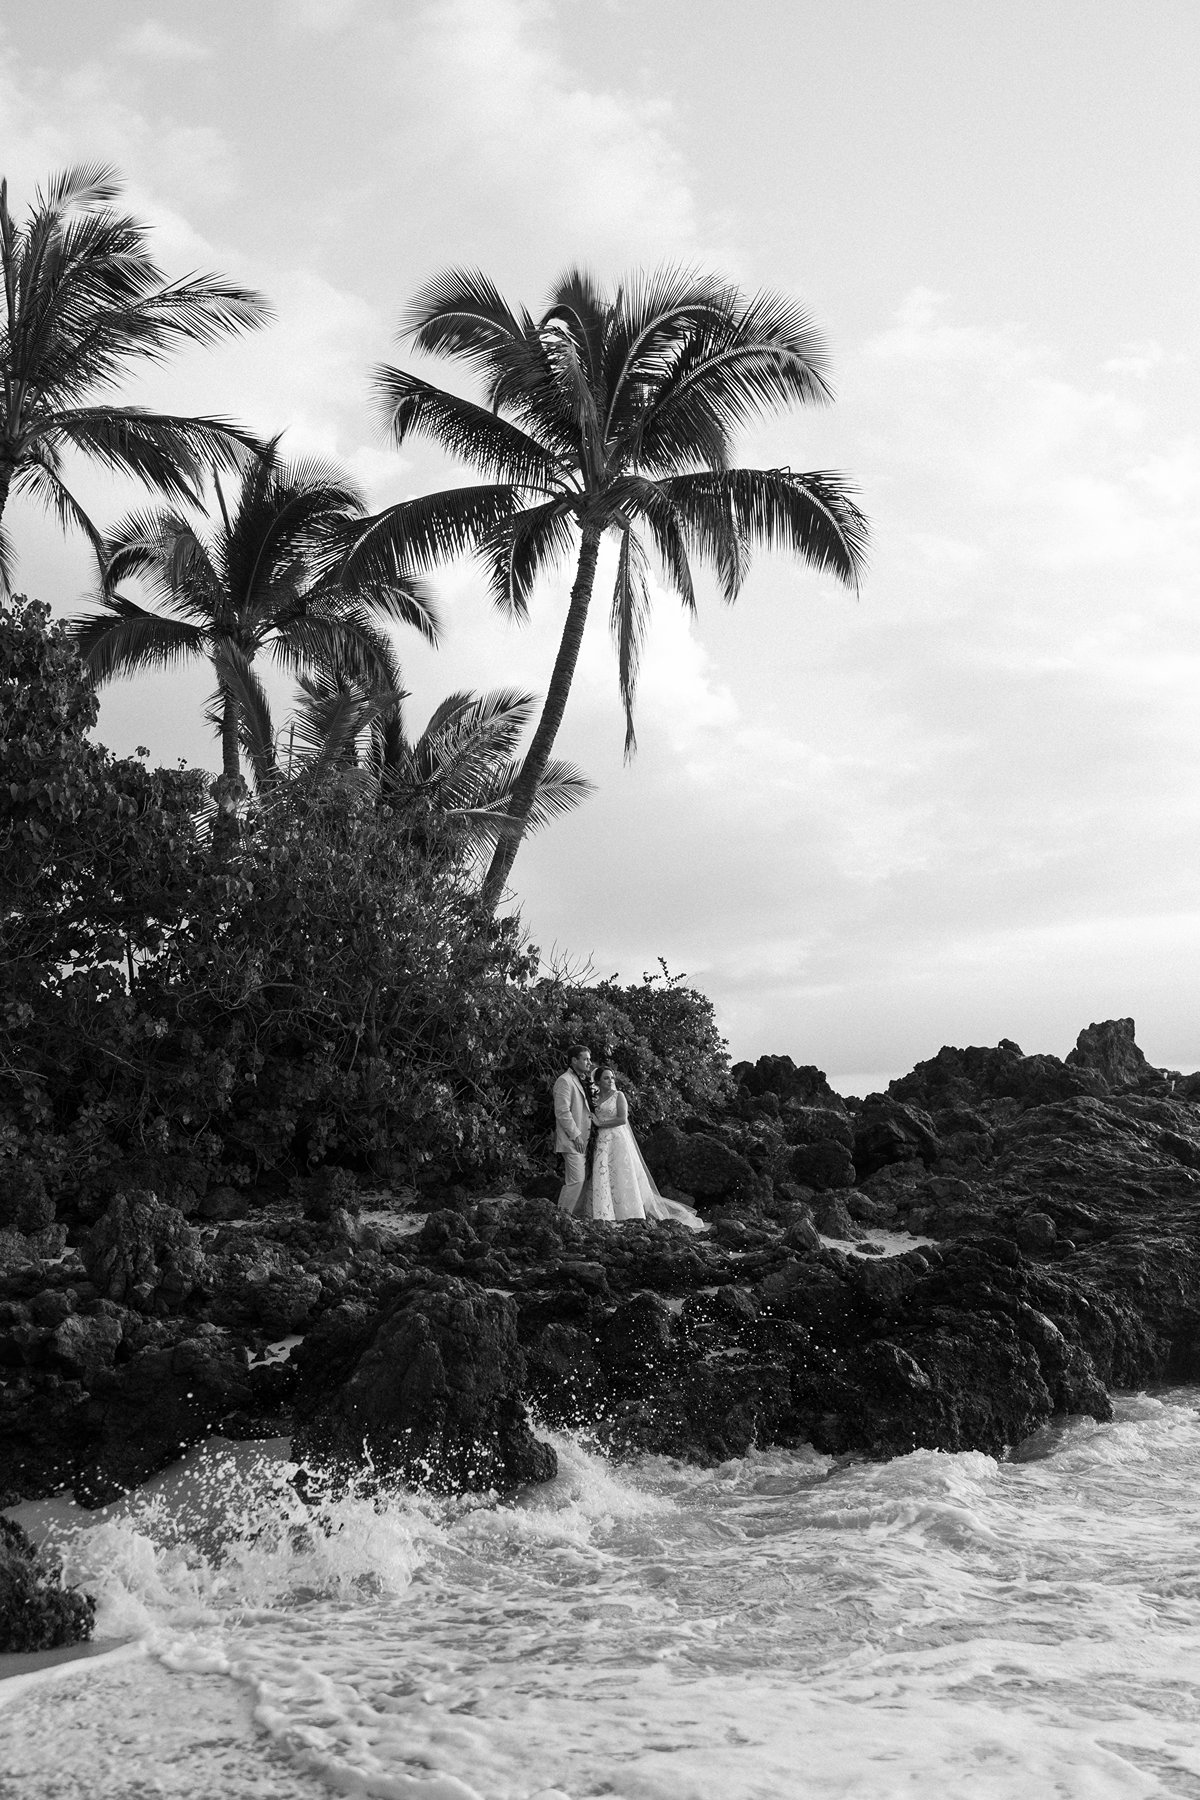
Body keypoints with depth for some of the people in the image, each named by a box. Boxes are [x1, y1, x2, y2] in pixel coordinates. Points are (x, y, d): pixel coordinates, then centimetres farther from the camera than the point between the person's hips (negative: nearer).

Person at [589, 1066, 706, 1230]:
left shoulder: (618, 1095, 2)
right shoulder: (595, 1099, 16)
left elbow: (623, 1119, -9)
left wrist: (600, 1124, -8)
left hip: (618, 1140, -5)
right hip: (601, 1142, 5)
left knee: (622, 1178, -6)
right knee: (603, 1180, -3)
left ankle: (629, 1217, -4)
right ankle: (607, 1218, -3)